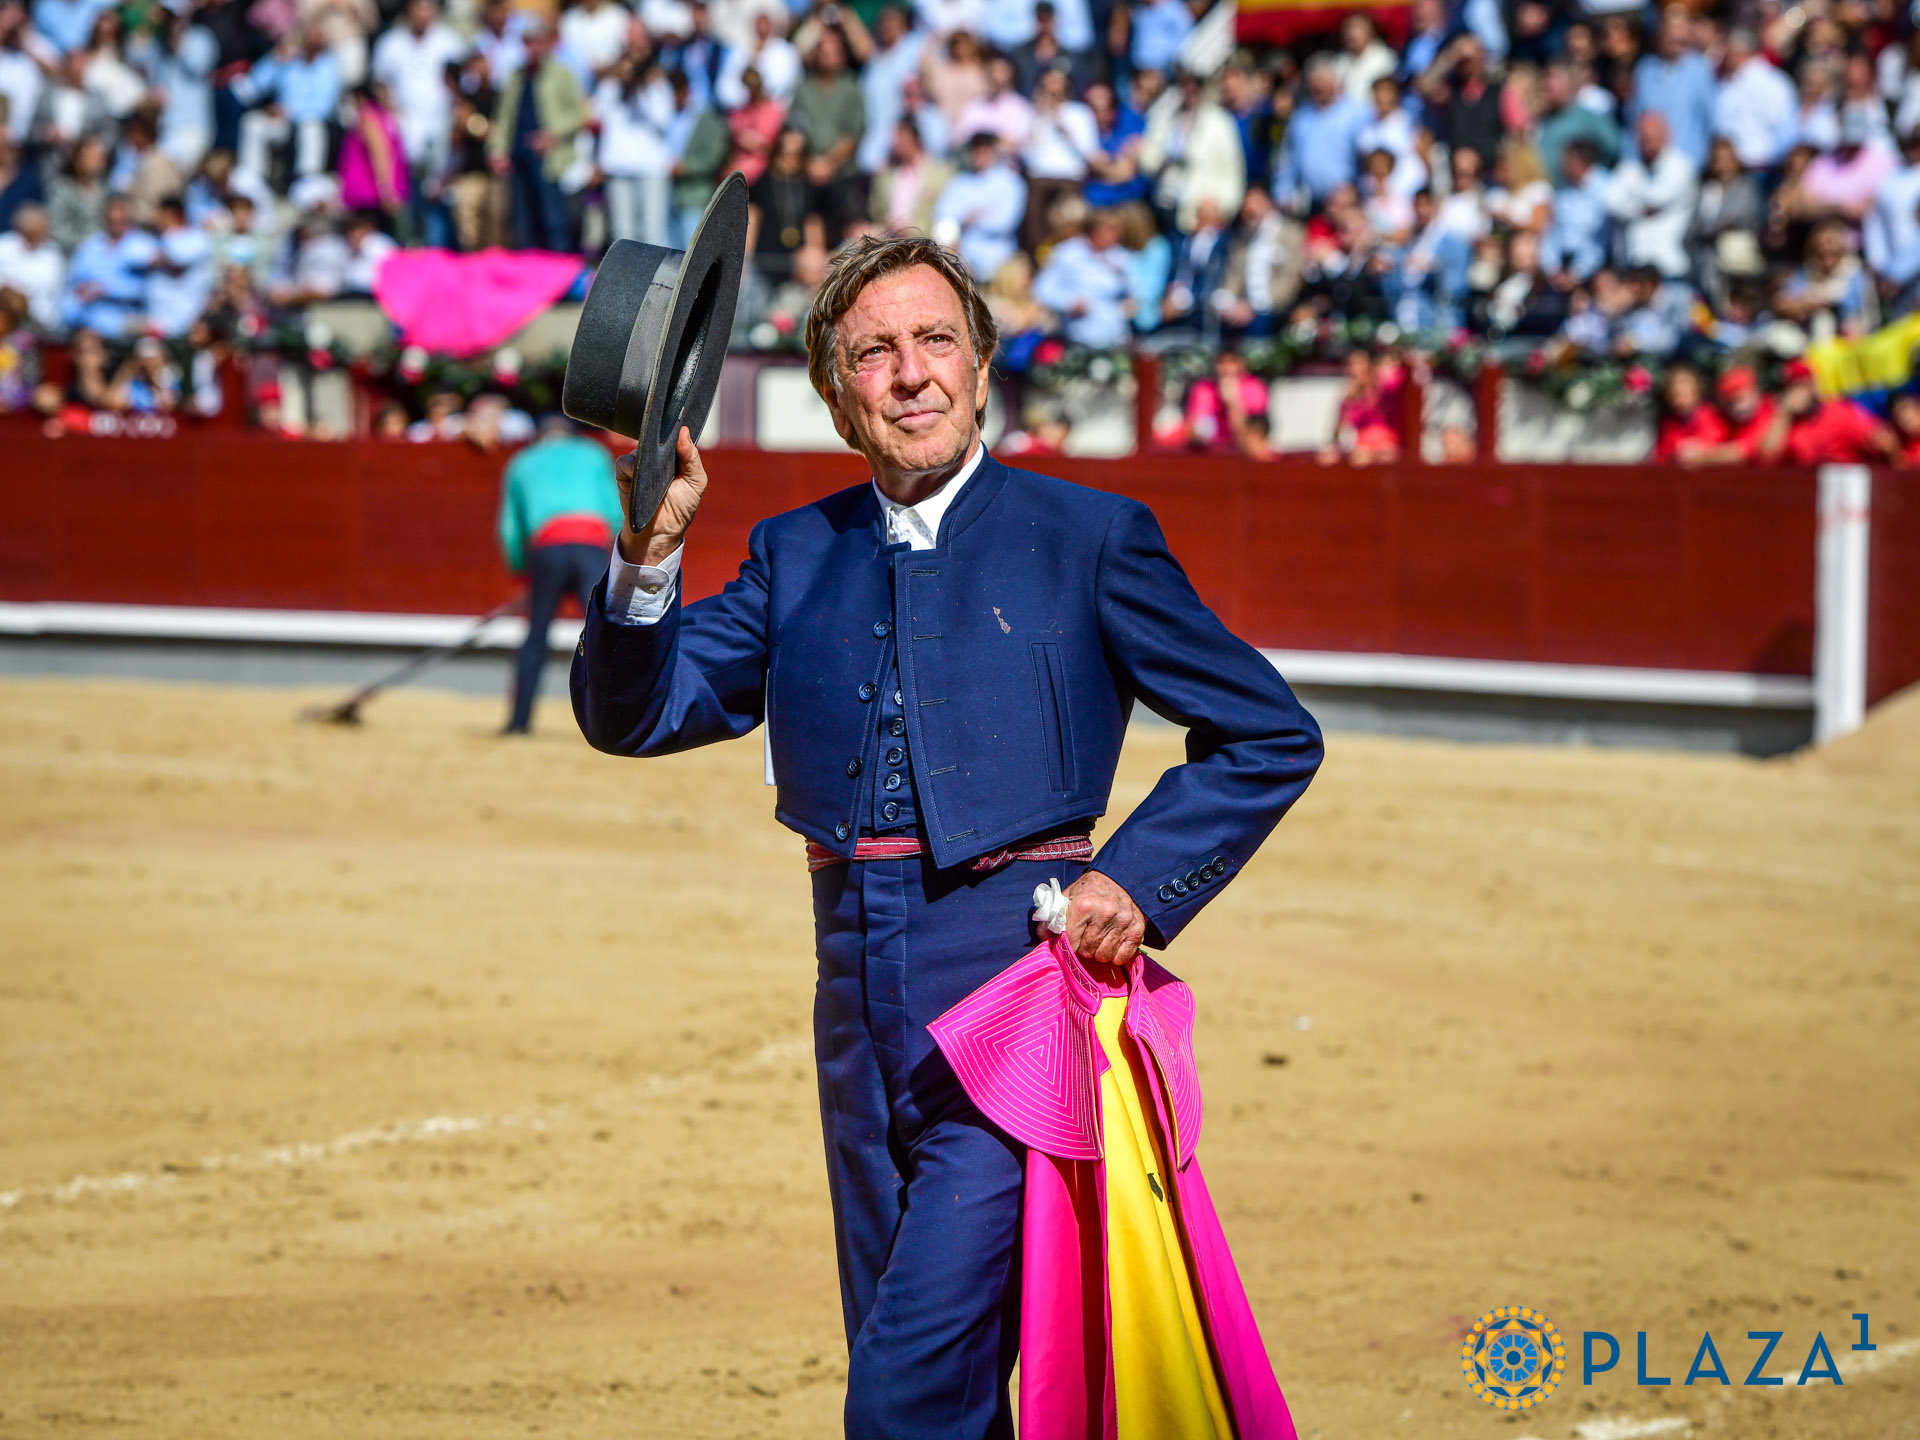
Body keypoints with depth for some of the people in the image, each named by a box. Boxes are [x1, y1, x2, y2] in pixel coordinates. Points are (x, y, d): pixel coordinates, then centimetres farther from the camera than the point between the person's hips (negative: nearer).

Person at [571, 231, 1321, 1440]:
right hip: (864, 1011, 6)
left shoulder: (1088, 537, 2)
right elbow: (635, 713, 6)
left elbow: (1270, 735, 5)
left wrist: (1140, 881, -7)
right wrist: (652, 551, -10)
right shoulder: (799, 559, 13)